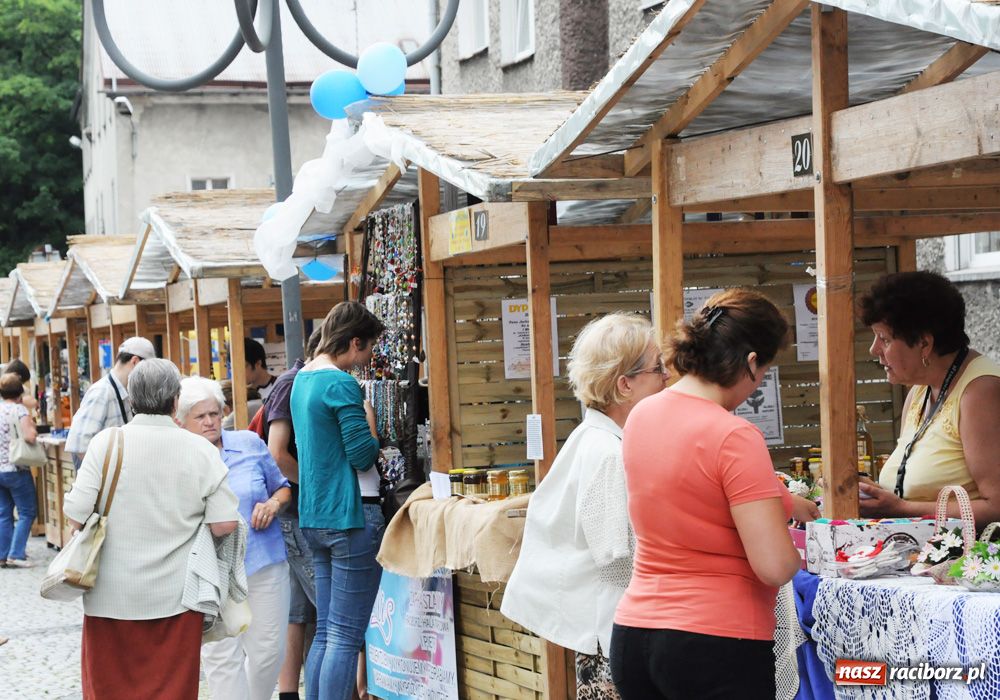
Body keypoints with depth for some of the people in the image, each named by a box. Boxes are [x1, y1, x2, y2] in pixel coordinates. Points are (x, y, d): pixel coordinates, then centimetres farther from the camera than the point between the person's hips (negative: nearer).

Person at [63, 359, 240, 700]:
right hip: (174, 597, 0)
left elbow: (77, 517, -11)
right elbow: (225, 524, -10)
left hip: (112, 597, 0)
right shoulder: (201, 450, -6)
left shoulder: (106, 442, -8)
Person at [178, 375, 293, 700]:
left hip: (263, 563, 2)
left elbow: (282, 487, 15)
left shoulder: (249, 444, 4)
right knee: (222, 657, -1)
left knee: (268, 651, 5)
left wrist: (273, 504, -6)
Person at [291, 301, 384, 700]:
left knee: (325, 633, 13)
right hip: (351, 515, -9)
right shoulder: (341, 384, -15)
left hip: (314, 516, 9)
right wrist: (369, 413, -2)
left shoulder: (302, 379, 14)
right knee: (346, 637, -6)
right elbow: (365, 455, -17)